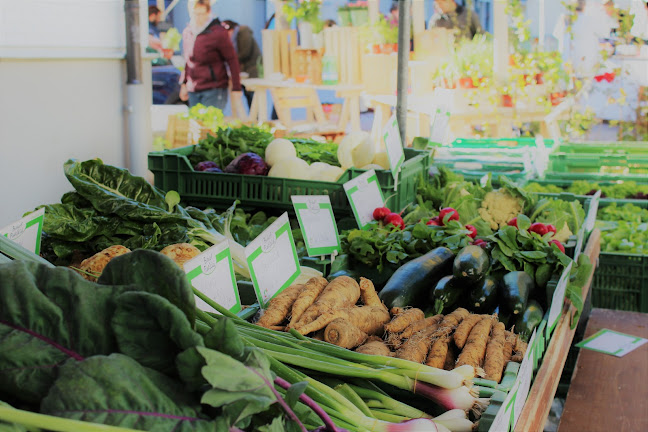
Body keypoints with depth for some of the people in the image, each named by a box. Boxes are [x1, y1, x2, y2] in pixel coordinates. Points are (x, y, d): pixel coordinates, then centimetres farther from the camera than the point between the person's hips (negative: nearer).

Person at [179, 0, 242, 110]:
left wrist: (236, 88, -9)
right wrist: (184, 84, 20)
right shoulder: (187, 32, 10)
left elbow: (232, 59, -9)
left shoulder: (217, 33, -11)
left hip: (213, 90, -7)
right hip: (193, 90, 7)